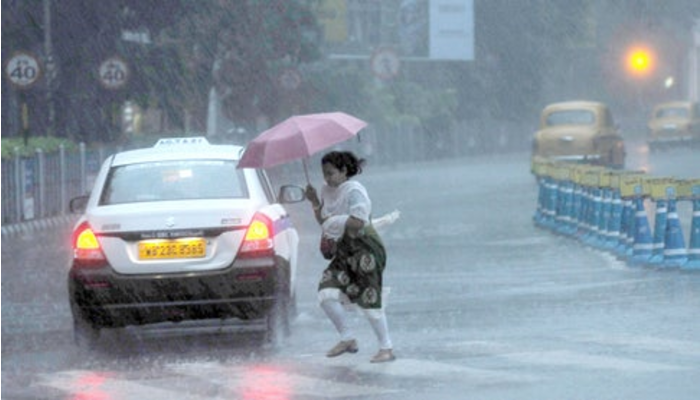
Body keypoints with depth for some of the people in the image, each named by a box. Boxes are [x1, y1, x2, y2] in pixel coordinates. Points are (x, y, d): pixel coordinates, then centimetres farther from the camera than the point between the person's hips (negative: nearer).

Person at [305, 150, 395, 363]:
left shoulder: (354, 191, -13)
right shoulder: (327, 191, 13)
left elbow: (357, 222, -23)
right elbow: (323, 222, 20)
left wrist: (333, 219, -12)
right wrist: (315, 203, 4)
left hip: (365, 249, -8)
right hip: (343, 251, 8)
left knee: (369, 299, -9)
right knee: (327, 293, -7)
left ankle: (386, 348, -2)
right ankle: (347, 339, 4)